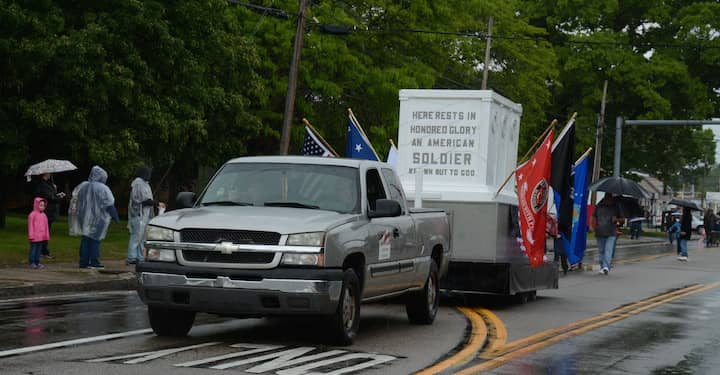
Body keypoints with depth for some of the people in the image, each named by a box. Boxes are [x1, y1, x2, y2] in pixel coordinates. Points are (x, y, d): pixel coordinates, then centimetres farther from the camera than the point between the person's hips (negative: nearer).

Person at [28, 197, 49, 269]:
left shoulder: (44, 215, 11)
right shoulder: (32, 214, -7)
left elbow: (46, 226, 15)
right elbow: (30, 225, -8)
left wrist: (47, 236, 14)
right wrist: (31, 235, -11)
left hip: (42, 237, 6)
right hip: (35, 237, -6)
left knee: (39, 249, 10)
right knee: (33, 249, -3)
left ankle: (37, 262, 15)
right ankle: (32, 262, 1)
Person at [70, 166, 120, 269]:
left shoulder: (83, 186, 3)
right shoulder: (103, 189, -13)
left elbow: (75, 200, 12)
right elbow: (110, 205, -11)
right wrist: (115, 217, -3)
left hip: (84, 218, 5)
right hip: (97, 218, -5)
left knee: (85, 240, 10)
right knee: (95, 240, 3)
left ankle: (83, 262, 11)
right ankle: (94, 262, 2)